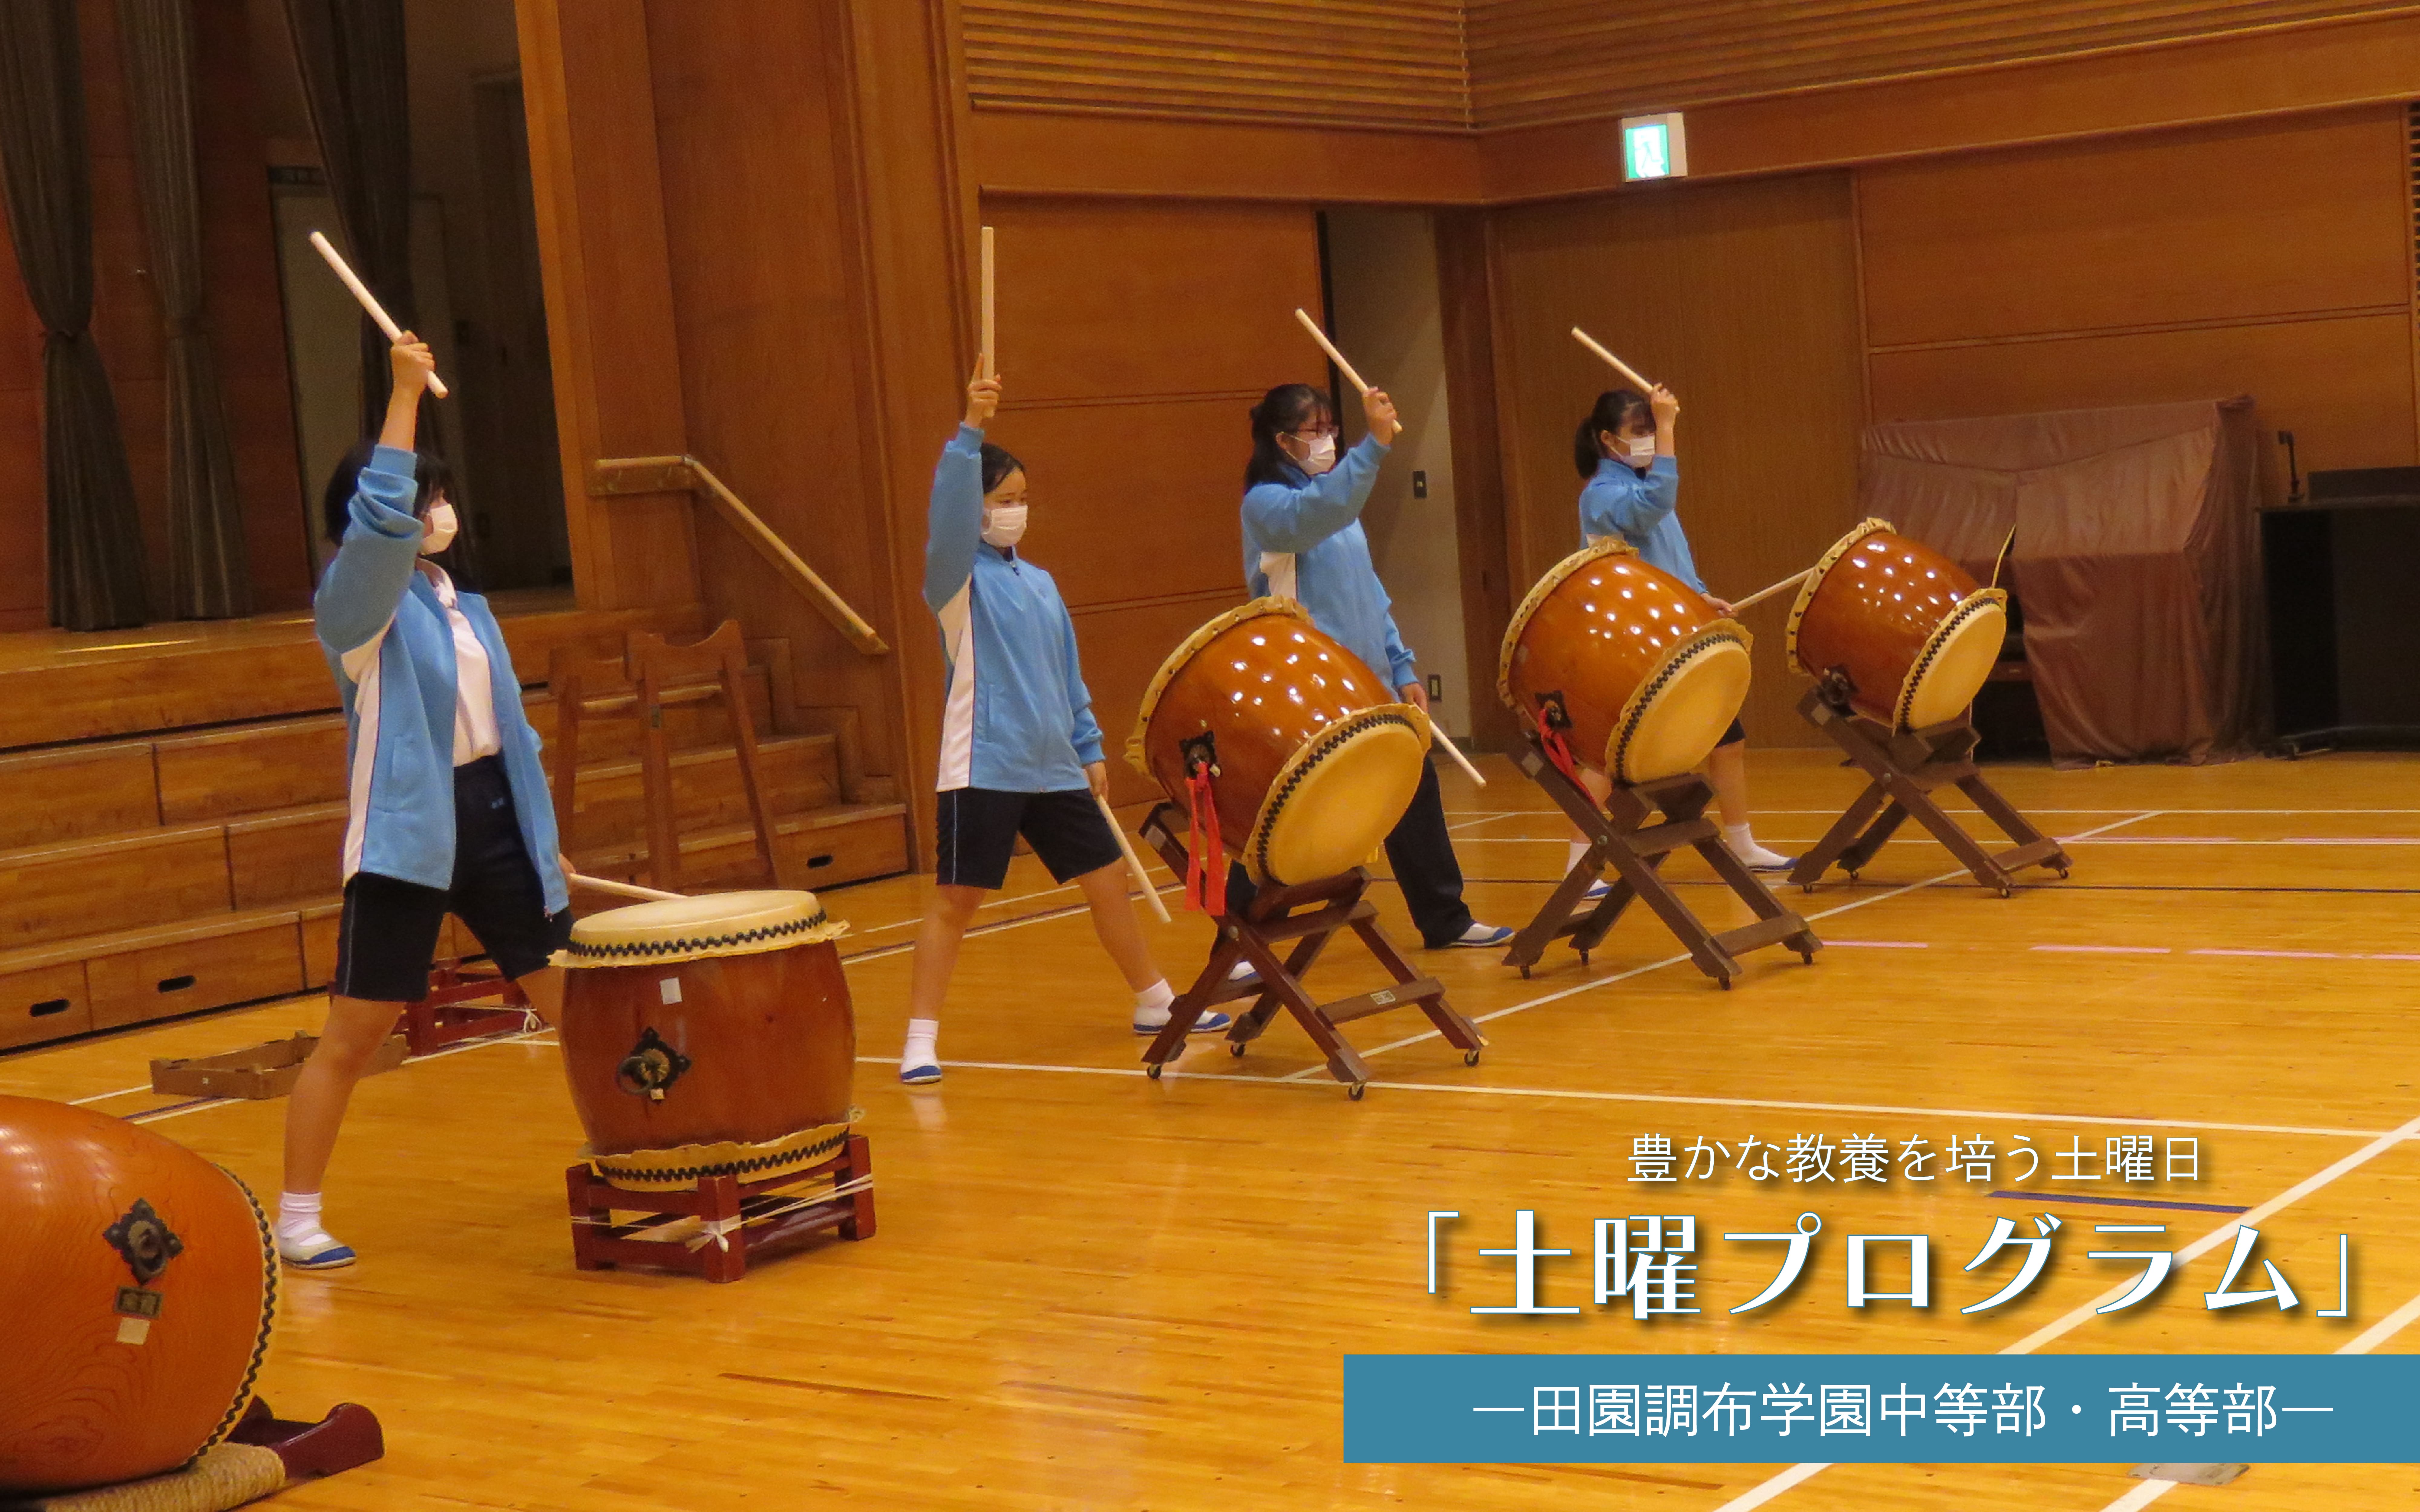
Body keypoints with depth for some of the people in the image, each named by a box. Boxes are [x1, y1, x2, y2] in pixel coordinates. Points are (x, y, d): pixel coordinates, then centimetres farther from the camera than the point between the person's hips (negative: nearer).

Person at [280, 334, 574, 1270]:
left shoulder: (466, 610, 14)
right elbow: (378, 514, -26)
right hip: (405, 833, -6)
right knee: (356, 1031, -3)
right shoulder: (358, 602, -6)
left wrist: (543, 835, 18)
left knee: (574, 1001, 9)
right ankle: (297, 1219, 7)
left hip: (494, 818, 6)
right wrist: (405, 393, -27)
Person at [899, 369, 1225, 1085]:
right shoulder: (957, 578, -5)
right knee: (956, 898, -7)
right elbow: (949, 517, -26)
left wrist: (1090, 748, 17)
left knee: (1107, 877, 14)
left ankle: (1155, 1003, 30)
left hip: (1053, 767, 7)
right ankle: (920, 1041, -2)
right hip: (983, 766, -7)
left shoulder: (1040, 583, 15)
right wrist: (969, 432, -35)